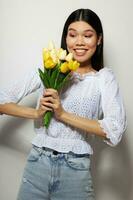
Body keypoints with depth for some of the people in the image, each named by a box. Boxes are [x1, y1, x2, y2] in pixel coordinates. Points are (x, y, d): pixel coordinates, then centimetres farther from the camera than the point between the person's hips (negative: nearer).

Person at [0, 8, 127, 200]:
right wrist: (36, 113, -12)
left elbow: (114, 132, -12)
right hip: (37, 164, 2)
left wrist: (63, 114, -15)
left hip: (75, 170, -1)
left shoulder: (104, 77, 0)